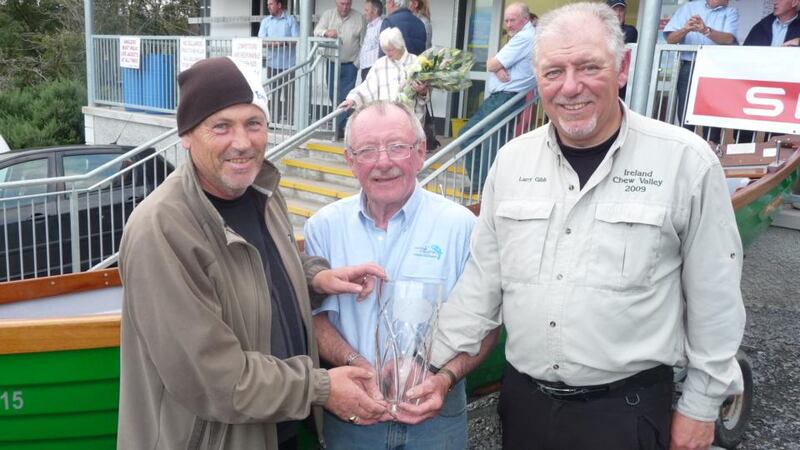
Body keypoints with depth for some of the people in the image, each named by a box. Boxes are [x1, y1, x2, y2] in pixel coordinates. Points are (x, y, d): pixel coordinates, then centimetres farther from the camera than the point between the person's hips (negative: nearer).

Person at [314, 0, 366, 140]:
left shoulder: (359, 18, -1)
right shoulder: (328, 15, 5)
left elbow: (363, 43, -1)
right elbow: (317, 31, -5)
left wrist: (357, 63, -6)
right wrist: (326, 32, -28)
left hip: (350, 65, -3)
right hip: (331, 63, 3)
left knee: (345, 97, -7)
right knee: (333, 95, 9)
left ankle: (340, 127, -3)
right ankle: (341, 122, 24)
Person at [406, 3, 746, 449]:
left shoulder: (686, 160, -12)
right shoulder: (512, 159, -1)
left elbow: (714, 297, -6)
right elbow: (482, 279, 5)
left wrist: (701, 406, -1)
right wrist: (439, 366, 3)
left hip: (627, 408, -3)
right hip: (523, 398, 4)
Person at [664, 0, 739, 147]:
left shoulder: (731, 12, 9)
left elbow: (729, 38, -9)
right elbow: (670, 39, 3)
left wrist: (706, 31, -25)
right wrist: (685, 30, -17)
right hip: (688, 68, 1)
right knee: (685, 112, -1)